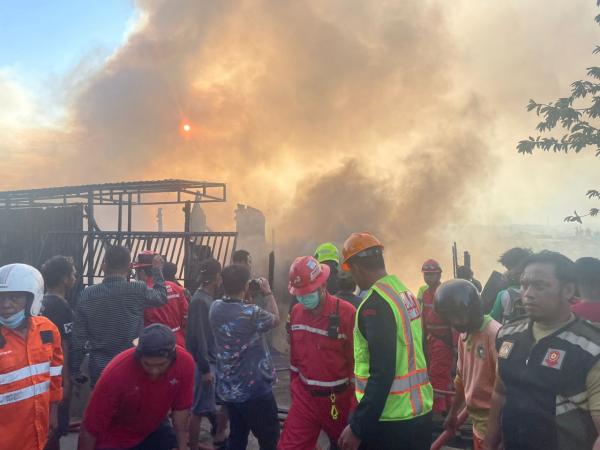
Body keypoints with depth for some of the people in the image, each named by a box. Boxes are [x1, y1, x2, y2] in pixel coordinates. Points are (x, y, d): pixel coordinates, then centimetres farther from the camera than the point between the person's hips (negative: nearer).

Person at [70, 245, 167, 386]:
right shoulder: (139, 290, -12)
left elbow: (78, 336, -2)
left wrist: (75, 371, 8)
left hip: (99, 370, 2)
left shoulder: (88, 294, -6)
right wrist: (157, 269, 22)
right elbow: (162, 296, 9)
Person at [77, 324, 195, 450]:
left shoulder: (185, 362, -27)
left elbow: (180, 408, -11)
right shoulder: (117, 372, -36)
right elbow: (90, 428, -25)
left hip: (154, 428, 3)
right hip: (115, 438, -3)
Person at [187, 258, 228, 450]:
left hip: (216, 361, 9)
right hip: (205, 364, -9)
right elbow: (198, 337, -23)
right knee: (200, 410, 1)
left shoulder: (210, 299, 8)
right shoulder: (199, 301, -19)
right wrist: (205, 369, -21)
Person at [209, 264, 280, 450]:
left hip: (228, 388, 7)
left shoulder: (215, 308, -6)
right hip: (254, 389, -7)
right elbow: (275, 319, -3)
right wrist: (268, 292, 6)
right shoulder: (251, 313, -23)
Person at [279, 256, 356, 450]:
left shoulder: (346, 312, -17)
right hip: (304, 397, 4)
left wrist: (355, 402, -7)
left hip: (338, 399, -4)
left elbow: (356, 359, -12)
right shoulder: (296, 312, 0)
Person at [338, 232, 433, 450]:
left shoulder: (374, 304, -20)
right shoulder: (408, 294, 5)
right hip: (422, 410, 8)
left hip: (390, 420, -8)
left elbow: (382, 373, -23)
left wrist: (357, 428, -18)